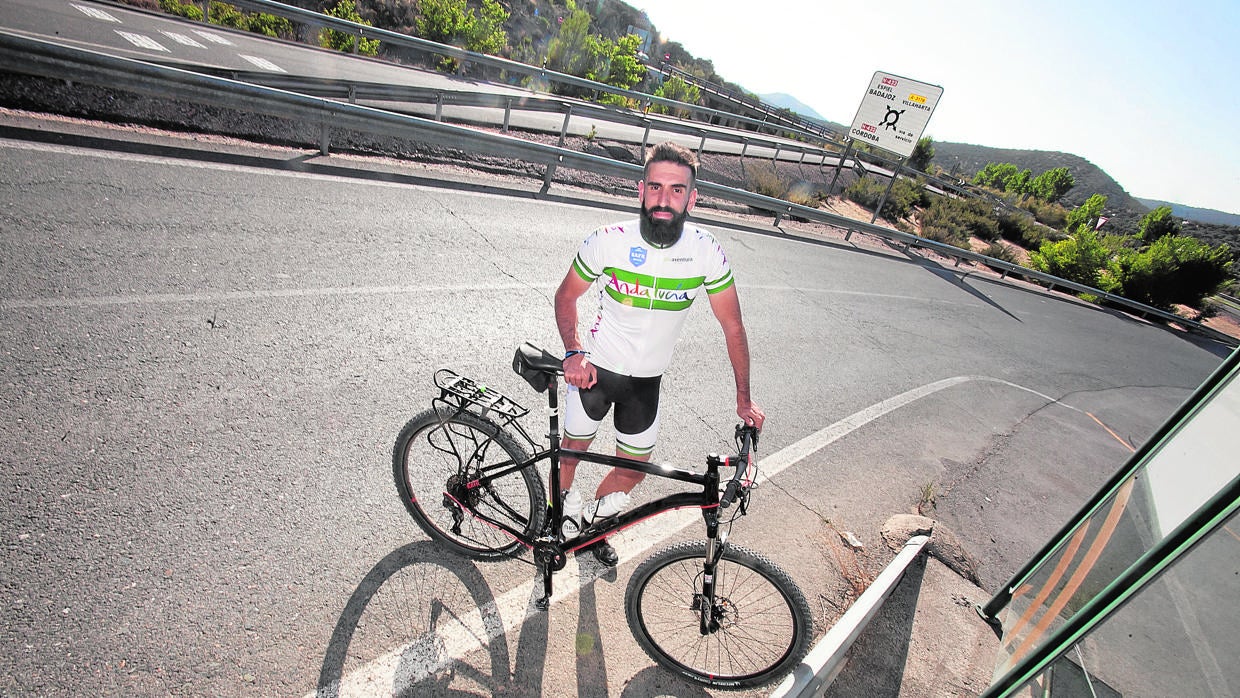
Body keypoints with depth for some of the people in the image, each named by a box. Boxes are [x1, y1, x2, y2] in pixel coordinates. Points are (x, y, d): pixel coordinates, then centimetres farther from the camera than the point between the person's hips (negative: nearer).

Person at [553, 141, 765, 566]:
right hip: (596, 370, -2)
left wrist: (743, 399, -6)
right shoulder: (608, 241, -19)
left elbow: (733, 327, -6)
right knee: (572, 449, 14)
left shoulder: (707, 252, -16)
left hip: (647, 380, 2)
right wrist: (573, 352, -21)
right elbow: (566, 296, -4)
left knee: (633, 469, 13)